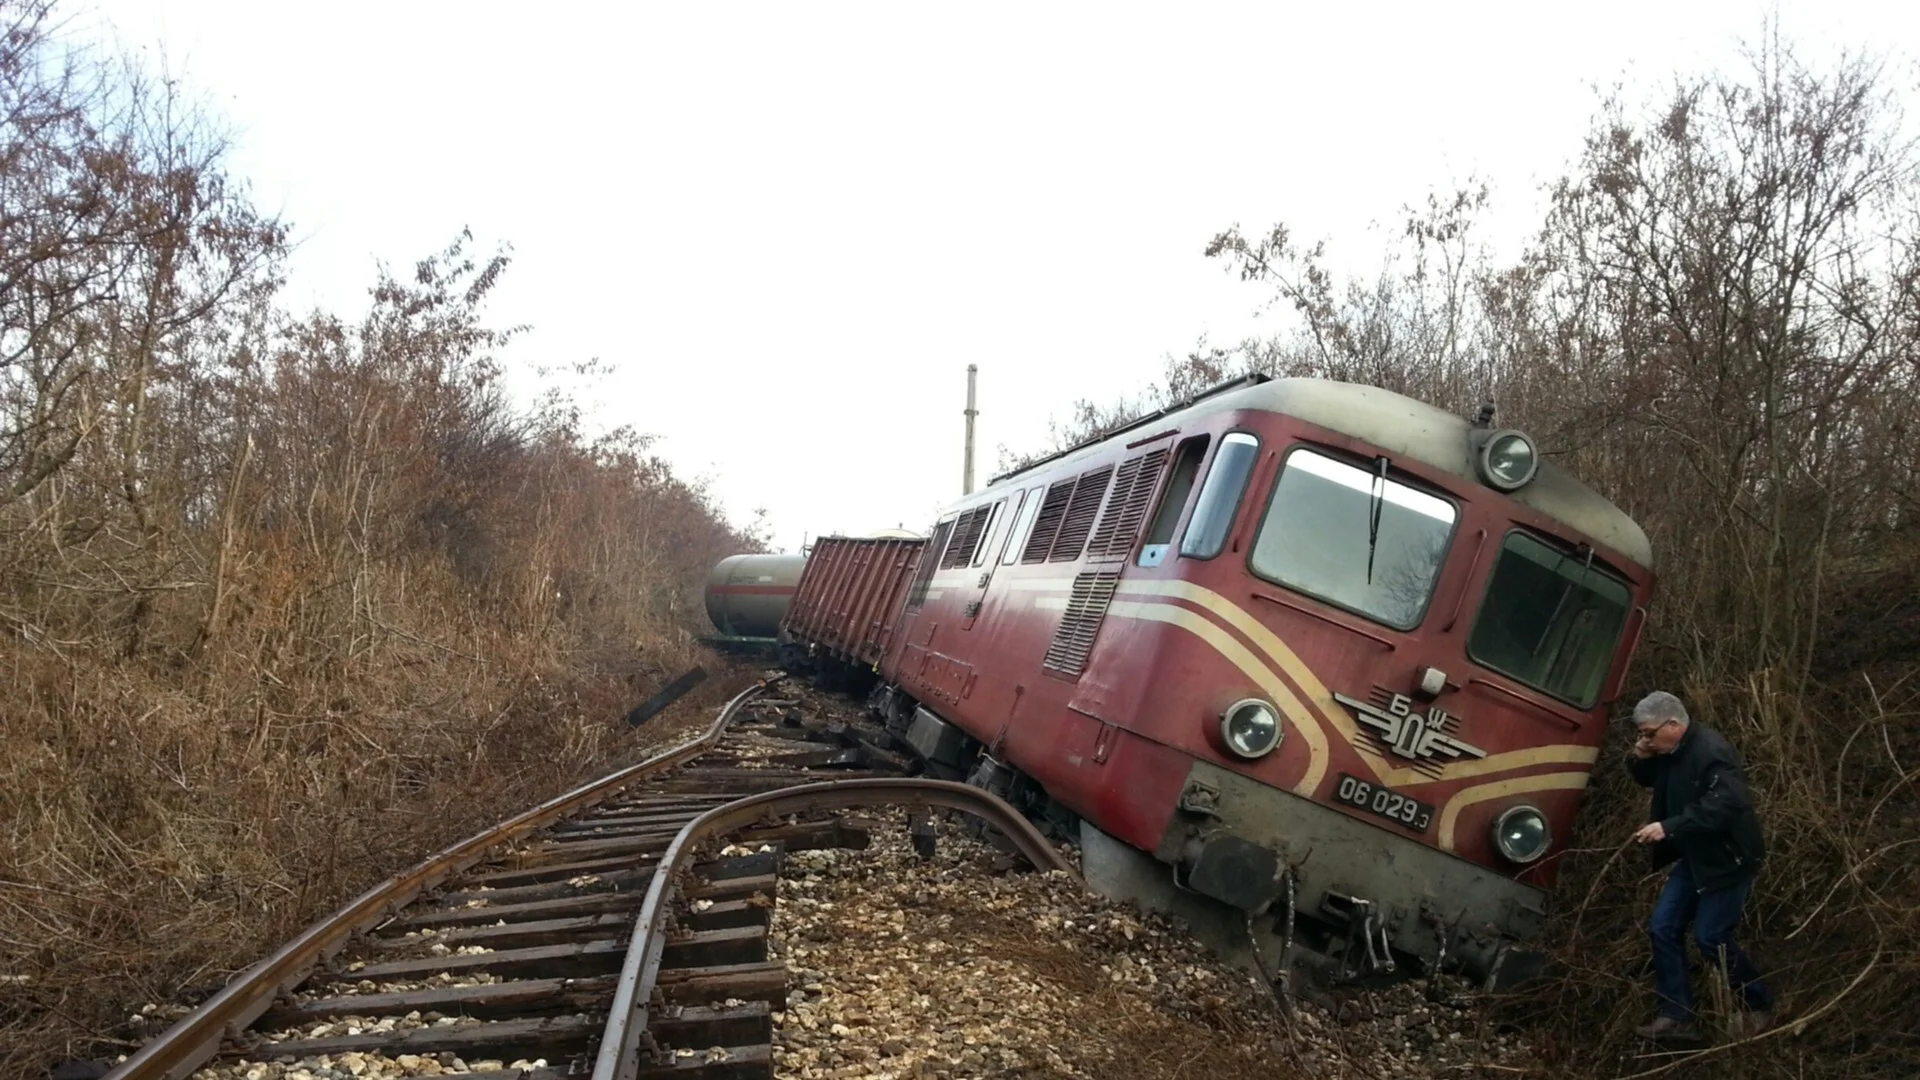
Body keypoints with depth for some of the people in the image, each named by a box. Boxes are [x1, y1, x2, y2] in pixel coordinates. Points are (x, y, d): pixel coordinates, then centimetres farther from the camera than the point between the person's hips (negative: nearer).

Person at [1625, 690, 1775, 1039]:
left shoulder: (1710, 752, -25)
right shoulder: (1670, 750, 4)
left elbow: (1723, 806, -35)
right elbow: (1650, 780, 21)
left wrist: (1668, 827, -37)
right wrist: (1640, 760, -2)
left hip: (1726, 859, -9)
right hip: (1694, 857, 9)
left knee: (1711, 938, -5)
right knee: (1664, 928, 5)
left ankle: (1760, 1008, 18)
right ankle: (1676, 1015, 13)